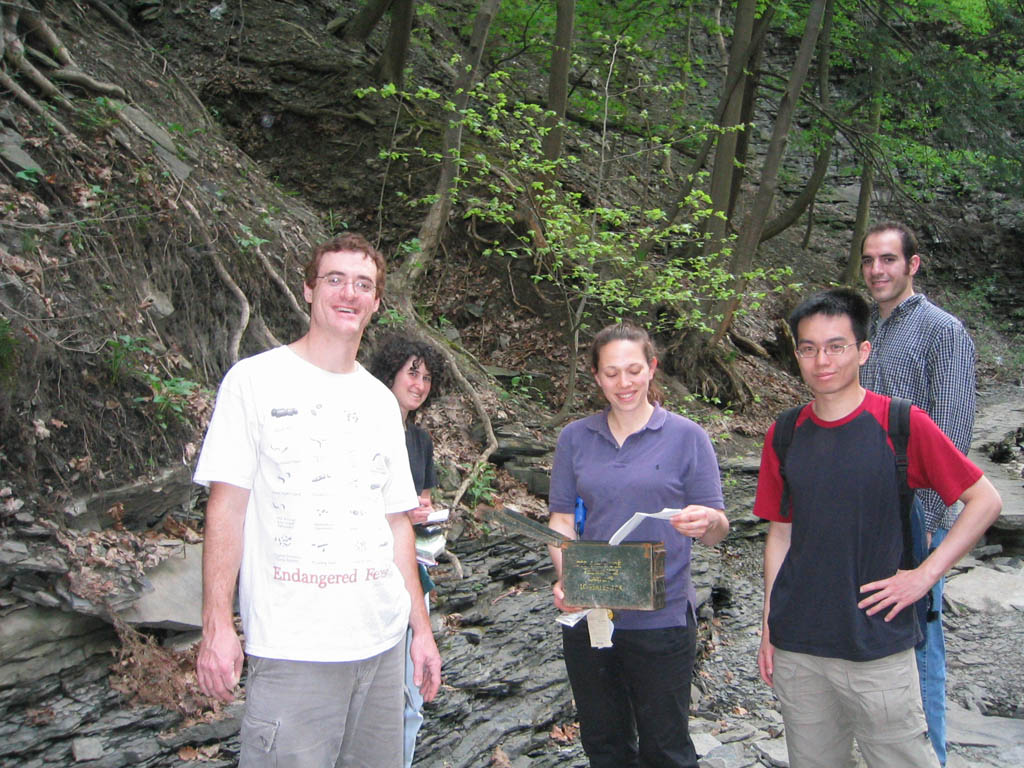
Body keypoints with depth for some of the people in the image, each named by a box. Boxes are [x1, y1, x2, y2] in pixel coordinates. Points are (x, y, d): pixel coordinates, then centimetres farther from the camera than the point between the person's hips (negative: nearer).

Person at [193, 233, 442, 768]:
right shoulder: (255, 381, -3)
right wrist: (216, 624, -11)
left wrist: (421, 627, 14)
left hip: (382, 642, 5)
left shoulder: (381, 402, 12)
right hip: (291, 645, -5)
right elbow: (226, 505, -5)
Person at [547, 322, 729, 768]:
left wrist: (709, 522, -28)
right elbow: (562, 520, 6)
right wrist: (564, 579, -12)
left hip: (661, 618, -3)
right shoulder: (575, 438, 5)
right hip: (587, 615, 3)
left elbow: (715, 533, -4)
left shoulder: (686, 437, -3)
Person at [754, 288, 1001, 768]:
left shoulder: (902, 425, -9)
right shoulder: (785, 436, 2)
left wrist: (925, 575, -10)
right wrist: (769, 625, 8)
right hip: (796, 646, 3)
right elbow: (780, 534, 9)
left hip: (877, 647, -3)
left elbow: (985, 501, -3)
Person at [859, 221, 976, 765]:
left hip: (914, 513, -6)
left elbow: (952, 436, -11)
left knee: (917, 634, 1)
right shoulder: (862, 328, 13)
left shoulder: (943, 331, -5)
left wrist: (928, 518, -15)